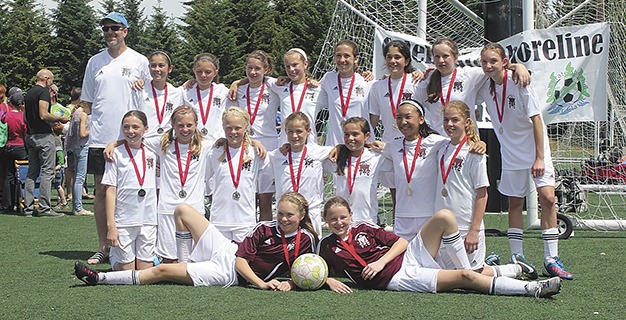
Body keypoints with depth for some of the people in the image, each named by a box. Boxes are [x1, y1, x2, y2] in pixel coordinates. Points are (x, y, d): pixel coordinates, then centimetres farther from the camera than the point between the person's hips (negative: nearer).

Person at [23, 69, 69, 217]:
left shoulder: (29, 93, 15)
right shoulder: (44, 91, -11)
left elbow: (26, 117, 17)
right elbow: (43, 115, -20)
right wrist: (60, 119, -6)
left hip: (30, 135, 9)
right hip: (43, 136, -9)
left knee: (32, 172, 10)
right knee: (47, 172, -6)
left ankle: (28, 207, 10)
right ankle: (44, 208, -9)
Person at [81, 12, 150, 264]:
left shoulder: (139, 61, 4)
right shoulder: (95, 62, 12)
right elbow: (87, 100, 18)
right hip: (99, 137, 3)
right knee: (101, 191, 4)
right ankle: (103, 247, 11)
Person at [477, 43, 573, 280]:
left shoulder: (518, 83, -16)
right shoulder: (484, 87, -3)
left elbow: (536, 120, -15)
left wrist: (539, 158, -18)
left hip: (534, 150, -4)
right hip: (510, 153, 4)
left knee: (547, 197, -14)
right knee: (514, 203, 7)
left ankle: (551, 259, -10)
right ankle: (517, 256, 16)